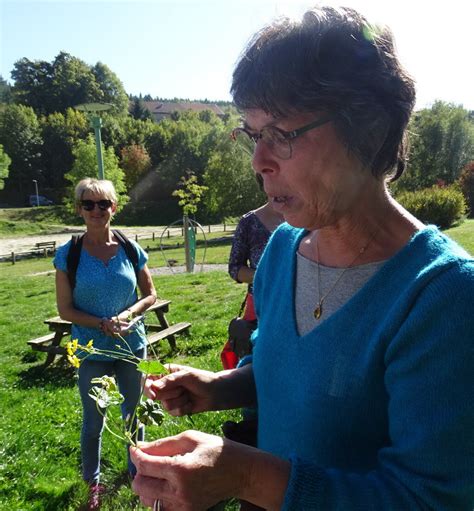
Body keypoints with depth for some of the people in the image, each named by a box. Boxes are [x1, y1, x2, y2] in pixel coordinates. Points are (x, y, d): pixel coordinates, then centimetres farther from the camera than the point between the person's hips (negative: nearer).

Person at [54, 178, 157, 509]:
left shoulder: (130, 249, -4)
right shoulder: (68, 253, -8)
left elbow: (150, 295, 3)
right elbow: (65, 309, -6)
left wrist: (128, 314, -16)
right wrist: (102, 324, -19)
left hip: (132, 345, 2)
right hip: (92, 350, -1)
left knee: (134, 413, 17)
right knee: (93, 422, 12)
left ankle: (138, 469, 41)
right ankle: (93, 483, 37)